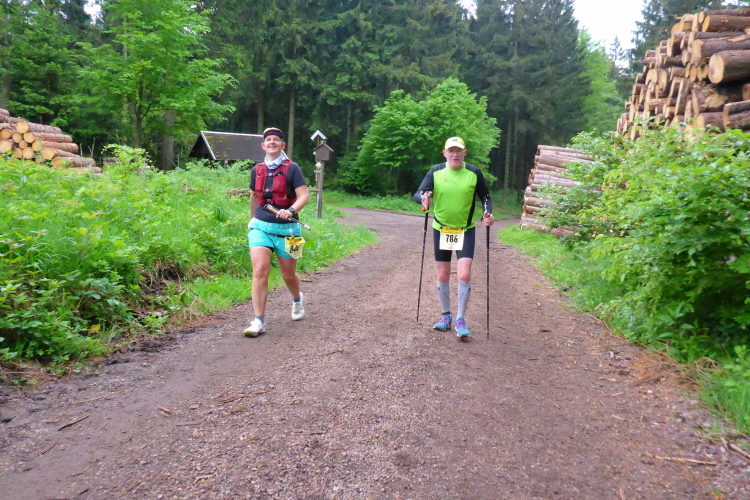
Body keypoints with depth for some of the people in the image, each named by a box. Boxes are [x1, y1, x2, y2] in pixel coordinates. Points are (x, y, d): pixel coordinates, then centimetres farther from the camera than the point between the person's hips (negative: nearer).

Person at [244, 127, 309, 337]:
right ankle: (259, 321, -9)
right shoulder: (257, 170, 8)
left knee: (289, 275, 11)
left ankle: (297, 300, 44)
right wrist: (252, 218, 32)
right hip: (260, 227, 2)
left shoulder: (292, 168, -4)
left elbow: (304, 195, -14)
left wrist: (291, 210, -32)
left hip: (285, 229, -2)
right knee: (260, 271, -13)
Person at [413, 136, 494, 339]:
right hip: (441, 229, 1)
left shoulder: (474, 173, -6)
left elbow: (485, 197, 5)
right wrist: (424, 198, -34)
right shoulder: (435, 172, -6)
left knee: (464, 275, -11)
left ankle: (460, 319, 3)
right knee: (443, 276, 8)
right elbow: (417, 195, -10)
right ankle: (446, 315, 26)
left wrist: (488, 213, -16)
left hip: (466, 230, -1)